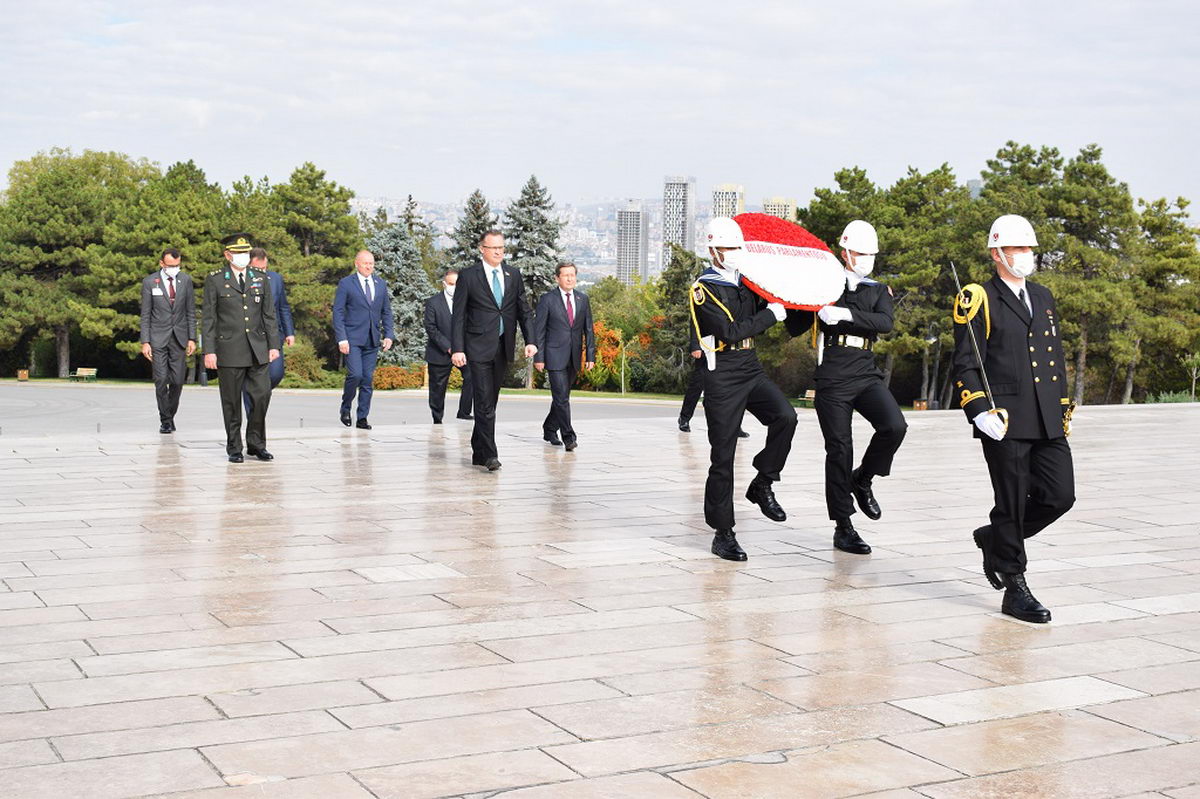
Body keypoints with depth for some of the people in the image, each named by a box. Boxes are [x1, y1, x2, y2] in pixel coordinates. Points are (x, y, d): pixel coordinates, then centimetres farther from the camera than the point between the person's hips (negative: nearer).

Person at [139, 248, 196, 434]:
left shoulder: (186, 280, 5)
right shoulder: (149, 282, -2)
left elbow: (191, 311, 8)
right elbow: (145, 315, 0)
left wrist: (192, 338, 3)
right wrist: (145, 342, -7)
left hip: (179, 338, 2)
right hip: (158, 339, -2)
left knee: (177, 381, 0)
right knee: (161, 380, -6)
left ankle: (171, 415, 20)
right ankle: (165, 420, 5)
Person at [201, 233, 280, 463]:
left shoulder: (260, 278, 11)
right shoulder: (214, 280, 2)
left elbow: (269, 314, 12)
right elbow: (209, 318, 0)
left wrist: (274, 345, 5)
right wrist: (209, 351, -6)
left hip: (257, 349, 3)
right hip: (228, 349, -2)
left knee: (262, 395, -3)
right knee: (232, 401, 3)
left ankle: (256, 444, 11)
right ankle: (234, 448, 14)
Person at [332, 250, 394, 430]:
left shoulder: (381, 285, 13)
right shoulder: (346, 283, -1)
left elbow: (386, 312, 17)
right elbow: (338, 312, -3)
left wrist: (388, 334, 4)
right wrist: (341, 338, -11)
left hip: (372, 340, 4)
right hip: (352, 339, -4)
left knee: (368, 379, 2)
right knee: (355, 374, -15)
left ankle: (362, 418, 8)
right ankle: (345, 408, 7)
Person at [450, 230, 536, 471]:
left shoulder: (513, 274, 10)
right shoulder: (468, 276, -2)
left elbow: (523, 310, 12)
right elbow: (458, 315, -3)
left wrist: (530, 341, 0)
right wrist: (457, 349, -11)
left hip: (503, 347, 5)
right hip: (479, 348, -5)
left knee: (490, 402, 10)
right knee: (484, 403, -10)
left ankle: (478, 452, 19)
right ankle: (489, 455, -11)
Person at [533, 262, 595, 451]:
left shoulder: (583, 299, 10)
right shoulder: (547, 299, -3)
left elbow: (589, 329, 12)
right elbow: (539, 329, -3)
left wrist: (590, 355, 5)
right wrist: (539, 357, -9)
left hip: (574, 357, 5)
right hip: (555, 356, -5)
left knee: (562, 396, 12)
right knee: (561, 397, -10)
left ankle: (549, 430, 29)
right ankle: (568, 437, -10)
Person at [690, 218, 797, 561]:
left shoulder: (746, 282, 14)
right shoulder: (704, 288, -7)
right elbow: (729, 331, -17)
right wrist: (770, 315, -13)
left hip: (752, 370, 6)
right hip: (723, 377, -6)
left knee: (785, 416, -21)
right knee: (723, 455, -2)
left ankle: (762, 485, -3)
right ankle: (722, 533, 6)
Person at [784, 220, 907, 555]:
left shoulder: (878, 291, 14)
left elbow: (885, 322, -8)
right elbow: (794, 328, 4)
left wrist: (846, 314, -21)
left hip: (867, 376, 3)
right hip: (832, 381, -3)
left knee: (895, 425, -21)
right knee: (839, 450, -2)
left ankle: (862, 480, 6)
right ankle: (843, 527, 9)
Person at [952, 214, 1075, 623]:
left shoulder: (1043, 297, 18)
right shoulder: (979, 300, -4)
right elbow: (965, 366, -7)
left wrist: (1063, 409, 18)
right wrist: (981, 413, -17)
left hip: (1047, 422, 6)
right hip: (1004, 422, -6)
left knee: (1059, 495, 2)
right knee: (1012, 504, -1)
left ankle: (995, 537, 26)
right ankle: (1015, 590, 10)